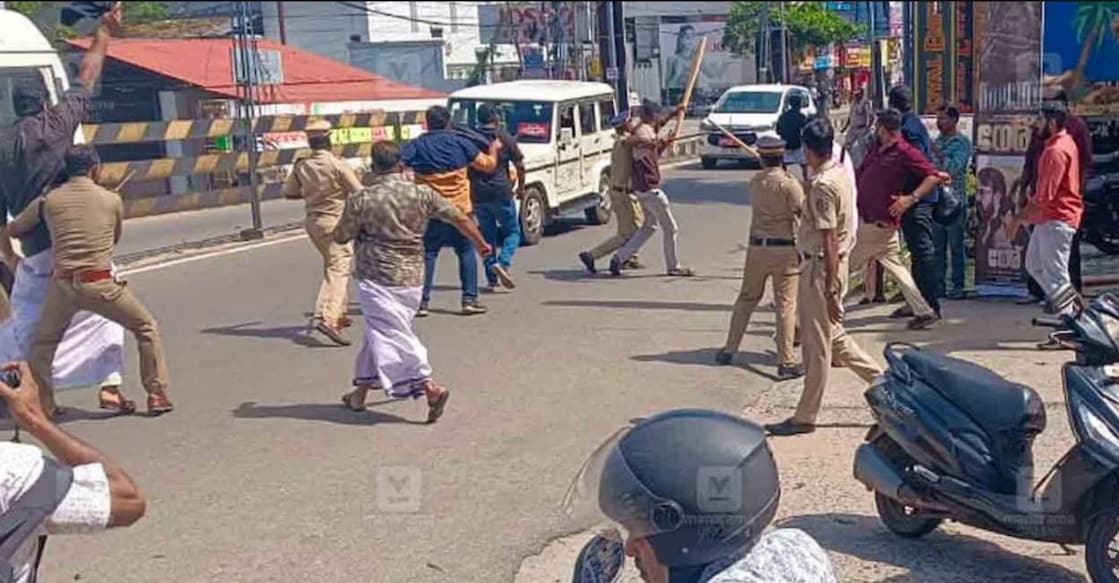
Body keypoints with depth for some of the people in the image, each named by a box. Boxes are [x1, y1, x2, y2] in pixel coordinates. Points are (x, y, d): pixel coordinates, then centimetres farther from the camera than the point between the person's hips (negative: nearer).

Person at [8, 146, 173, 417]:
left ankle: (43, 402, 19)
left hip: (62, 284, 2)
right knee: (146, 328, 14)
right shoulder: (112, 200, 6)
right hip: (99, 284, -2)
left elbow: (13, 229, 21)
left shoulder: (48, 201, 9)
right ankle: (157, 395, 10)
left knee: (42, 343, 24)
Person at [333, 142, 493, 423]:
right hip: (413, 278, 5)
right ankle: (361, 390, 31)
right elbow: (459, 218, 4)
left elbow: (340, 237, 1)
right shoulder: (422, 194, -1)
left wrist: (350, 215, 21)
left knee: (392, 336, -5)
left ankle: (430, 388, -20)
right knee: (377, 331, 20)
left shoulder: (361, 201, -10)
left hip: (377, 279, -5)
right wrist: (481, 244, 19)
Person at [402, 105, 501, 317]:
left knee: (427, 254, 7)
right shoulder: (461, 142, -2)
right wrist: (494, 149, 24)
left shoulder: (416, 146, -2)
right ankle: (469, 299, 8)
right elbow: (488, 165, 6)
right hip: (459, 208, 0)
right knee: (466, 252, 11)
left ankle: (421, 302, 2)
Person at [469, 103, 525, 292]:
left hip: (478, 194, 4)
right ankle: (502, 263, -15)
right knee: (512, 232, 10)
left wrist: (470, 187, 15)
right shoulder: (505, 138, -3)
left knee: (487, 235, 13)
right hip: (501, 192, -3)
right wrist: (521, 187, 13)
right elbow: (519, 165, -1)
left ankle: (492, 279, 13)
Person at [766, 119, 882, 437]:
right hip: (832, 265, 9)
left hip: (820, 267, -9)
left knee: (817, 345, 1)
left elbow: (829, 240, -23)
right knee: (833, 336, 21)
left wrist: (830, 290, -21)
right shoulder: (841, 173, 8)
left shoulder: (822, 185, -21)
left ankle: (805, 417, 11)